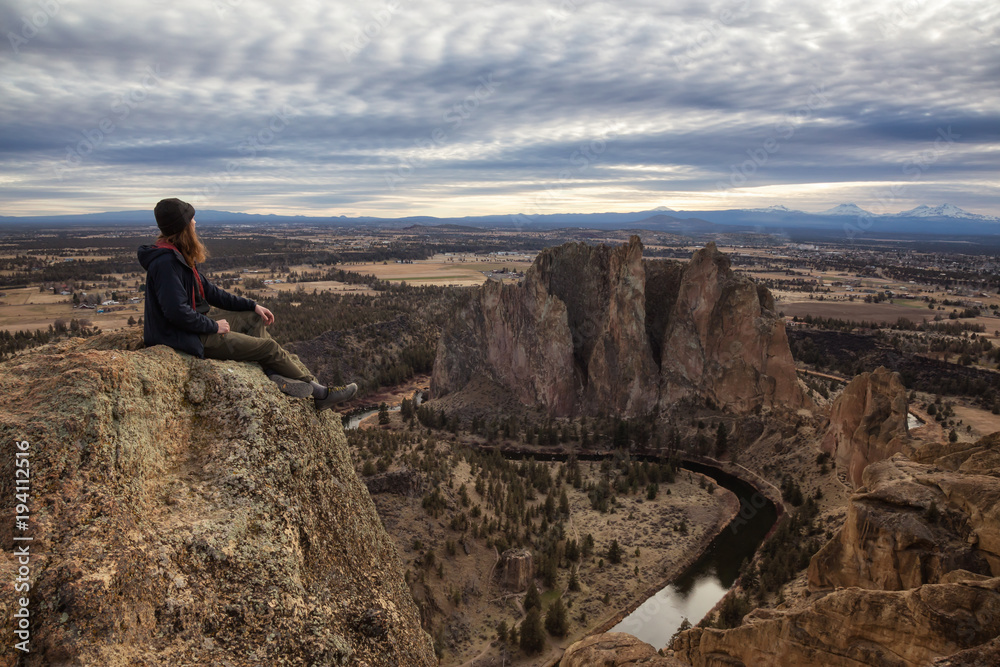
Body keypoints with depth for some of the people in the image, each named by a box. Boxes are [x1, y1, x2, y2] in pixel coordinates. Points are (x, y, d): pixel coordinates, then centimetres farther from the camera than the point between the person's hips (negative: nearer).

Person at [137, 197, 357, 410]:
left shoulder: (177, 255, 10)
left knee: (254, 319, 13)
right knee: (268, 346, -6)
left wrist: (252, 305, 11)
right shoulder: (166, 262, -23)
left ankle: (276, 375, -4)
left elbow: (208, 290, 15)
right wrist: (213, 326, -16)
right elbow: (176, 311, -30)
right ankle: (318, 391, 10)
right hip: (187, 337, -11)